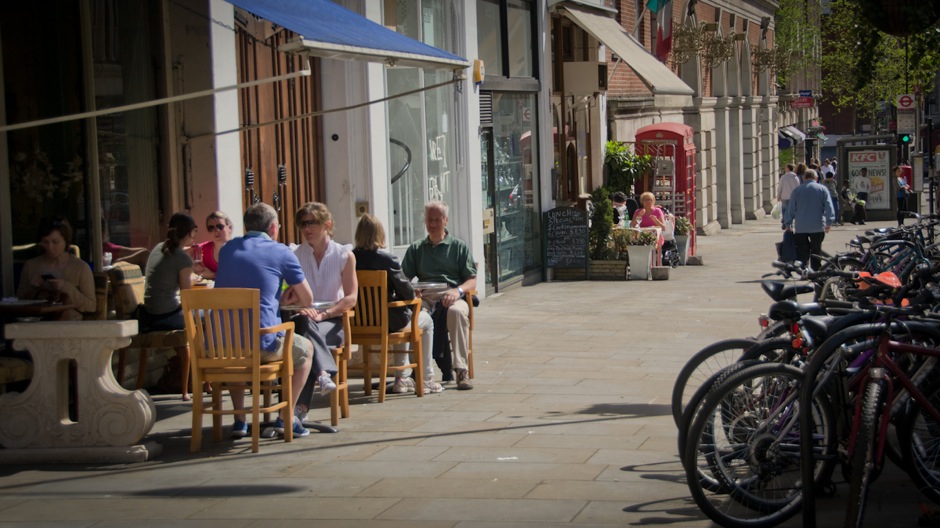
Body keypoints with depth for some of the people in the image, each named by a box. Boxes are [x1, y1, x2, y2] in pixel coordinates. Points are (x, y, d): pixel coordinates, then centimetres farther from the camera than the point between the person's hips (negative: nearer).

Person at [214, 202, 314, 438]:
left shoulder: (227, 249, 15)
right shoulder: (281, 252, 1)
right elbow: (307, 299, 8)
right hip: (261, 344, -4)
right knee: (305, 348, 25)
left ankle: (239, 420, 30)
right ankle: (286, 418, 17)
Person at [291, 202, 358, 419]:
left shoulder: (344, 255, 5)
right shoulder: (295, 255, 10)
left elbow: (351, 298, -2)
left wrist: (323, 314, -18)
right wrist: (300, 309, -19)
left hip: (332, 322, -1)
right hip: (304, 319, 1)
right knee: (304, 322, -37)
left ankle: (300, 407, -44)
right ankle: (324, 373, -55)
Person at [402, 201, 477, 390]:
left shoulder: (459, 246, 18)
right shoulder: (416, 249, 24)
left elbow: (472, 281, 9)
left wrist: (458, 291, -14)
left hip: (452, 297, -1)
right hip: (425, 298, 1)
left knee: (457, 311, -38)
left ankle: (461, 370, -38)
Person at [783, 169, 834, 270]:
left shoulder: (797, 190, 3)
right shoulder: (822, 189, 2)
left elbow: (790, 208, 4)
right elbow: (829, 207, -3)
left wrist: (787, 224, 10)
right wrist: (828, 223, -1)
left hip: (800, 228, 0)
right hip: (817, 227, 0)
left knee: (802, 252, 3)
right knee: (816, 252, 9)